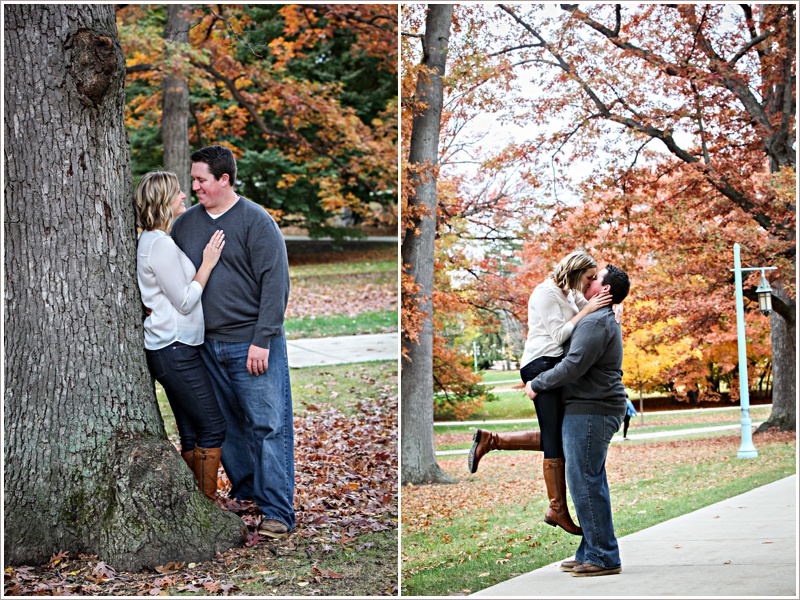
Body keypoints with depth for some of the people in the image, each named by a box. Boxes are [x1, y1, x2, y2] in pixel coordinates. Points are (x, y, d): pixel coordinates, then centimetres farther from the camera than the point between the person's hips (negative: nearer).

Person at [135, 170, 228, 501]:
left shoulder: (154, 240, 14)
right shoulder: (160, 244, -17)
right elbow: (185, 302, -15)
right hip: (175, 350, -10)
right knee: (213, 426, -4)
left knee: (192, 433, 12)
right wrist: (207, 264, -10)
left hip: (175, 349, 10)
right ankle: (208, 503, 3)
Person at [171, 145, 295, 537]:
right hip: (207, 345, 6)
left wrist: (262, 340, -16)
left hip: (253, 344, -6)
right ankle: (246, 492, 25)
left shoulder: (256, 221, -7)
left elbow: (276, 282, -11)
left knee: (269, 424, -4)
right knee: (225, 425, 11)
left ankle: (277, 510, -1)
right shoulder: (186, 223, 11)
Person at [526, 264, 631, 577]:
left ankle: (603, 557, -8)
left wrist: (537, 384, -9)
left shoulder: (595, 322, -14)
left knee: (585, 482, -9)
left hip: (589, 411, -11)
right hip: (594, 411, 11)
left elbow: (574, 365, -21)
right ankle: (590, 553, 17)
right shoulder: (606, 321, 21)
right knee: (591, 483, 12)